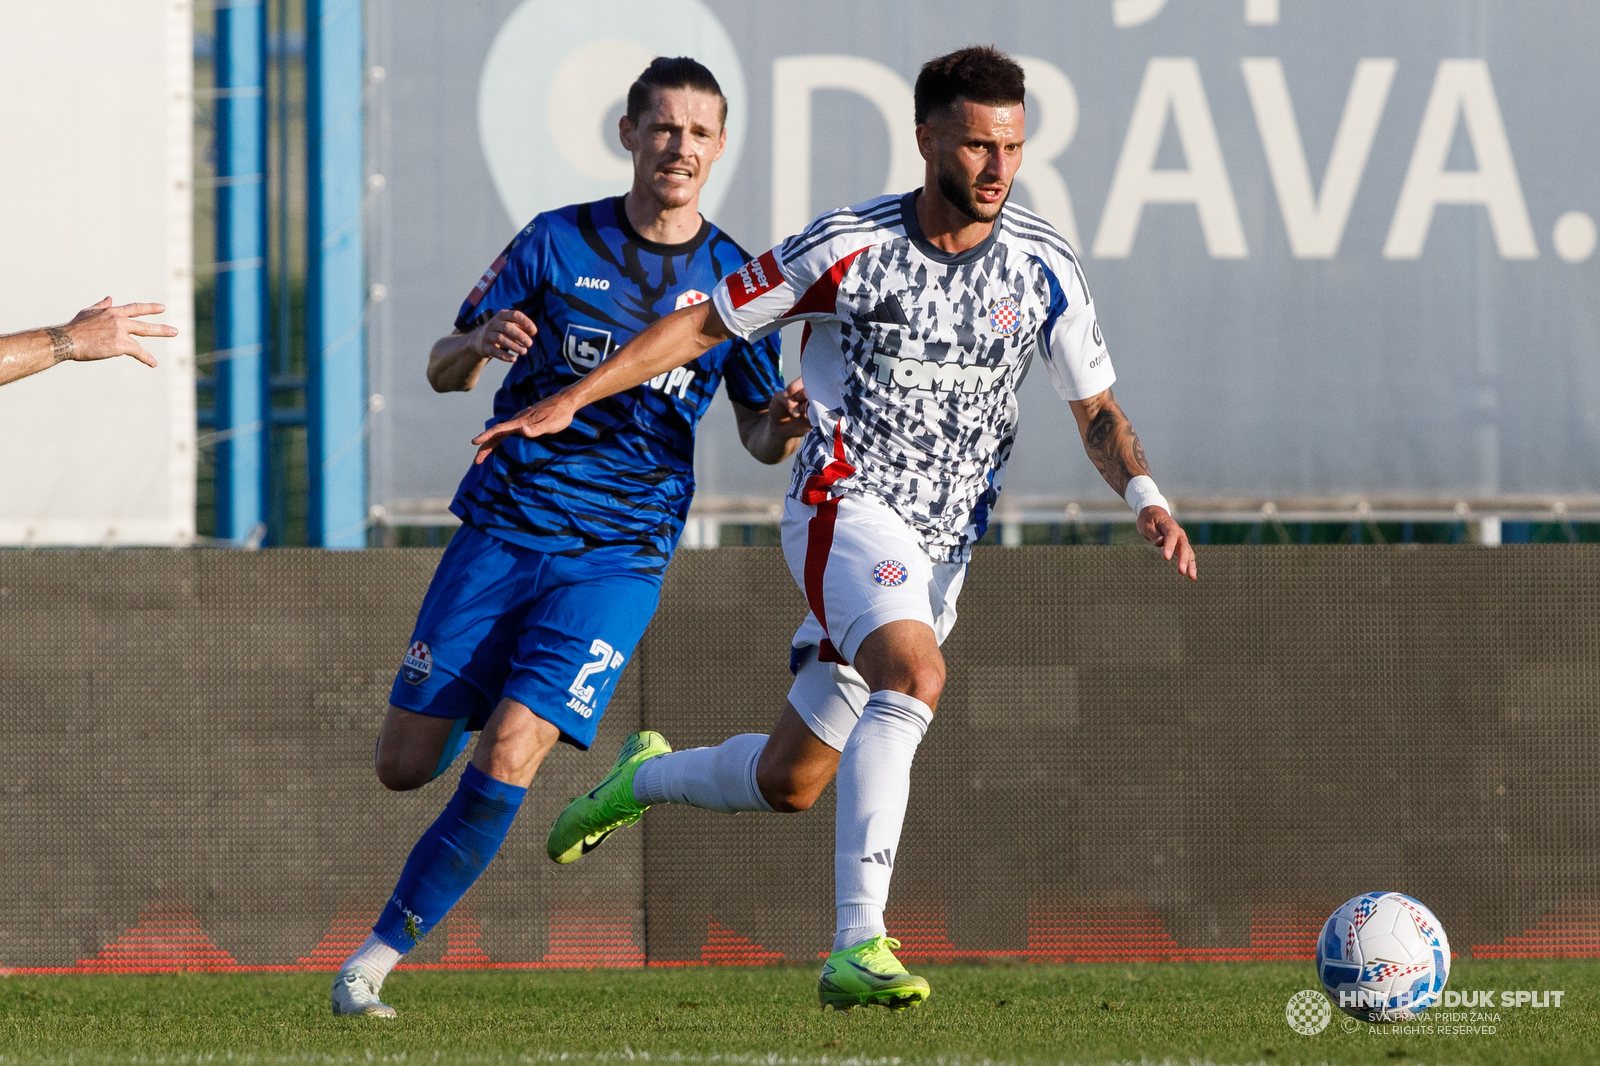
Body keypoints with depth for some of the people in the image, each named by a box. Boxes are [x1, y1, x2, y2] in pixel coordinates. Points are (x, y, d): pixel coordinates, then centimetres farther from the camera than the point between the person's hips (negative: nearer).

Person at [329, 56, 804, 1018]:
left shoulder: (735, 280, 3)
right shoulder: (559, 243, 1)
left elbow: (759, 434, 13)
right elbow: (445, 370, 3)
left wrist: (784, 428, -12)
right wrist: (478, 345, -21)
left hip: (618, 559, -1)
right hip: (502, 531, 1)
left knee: (506, 760, -17)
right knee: (406, 765, 0)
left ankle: (382, 955, -5)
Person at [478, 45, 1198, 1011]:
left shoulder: (1044, 268, -1)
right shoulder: (852, 247, -10)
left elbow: (1096, 407, 7)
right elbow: (709, 322, -1)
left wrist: (1146, 496, -13)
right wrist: (572, 398, -6)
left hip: (941, 547, 5)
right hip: (848, 504, -5)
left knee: (789, 782, 13)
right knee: (915, 675, -35)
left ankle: (647, 779, 47)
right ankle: (859, 945, -39)